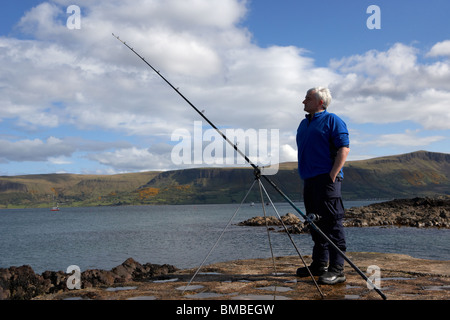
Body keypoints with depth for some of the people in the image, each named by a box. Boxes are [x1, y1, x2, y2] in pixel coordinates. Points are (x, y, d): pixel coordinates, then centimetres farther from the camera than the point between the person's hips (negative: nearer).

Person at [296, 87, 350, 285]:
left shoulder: (332, 120, -4)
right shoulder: (304, 123, 21)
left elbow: (344, 148, -12)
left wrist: (332, 174, -18)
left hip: (326, 179, -9)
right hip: (308, 180, 9)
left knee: (332, 222, -10)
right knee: (315, 223, 12)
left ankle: (337, 269, -8)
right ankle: (319, 264, 22)